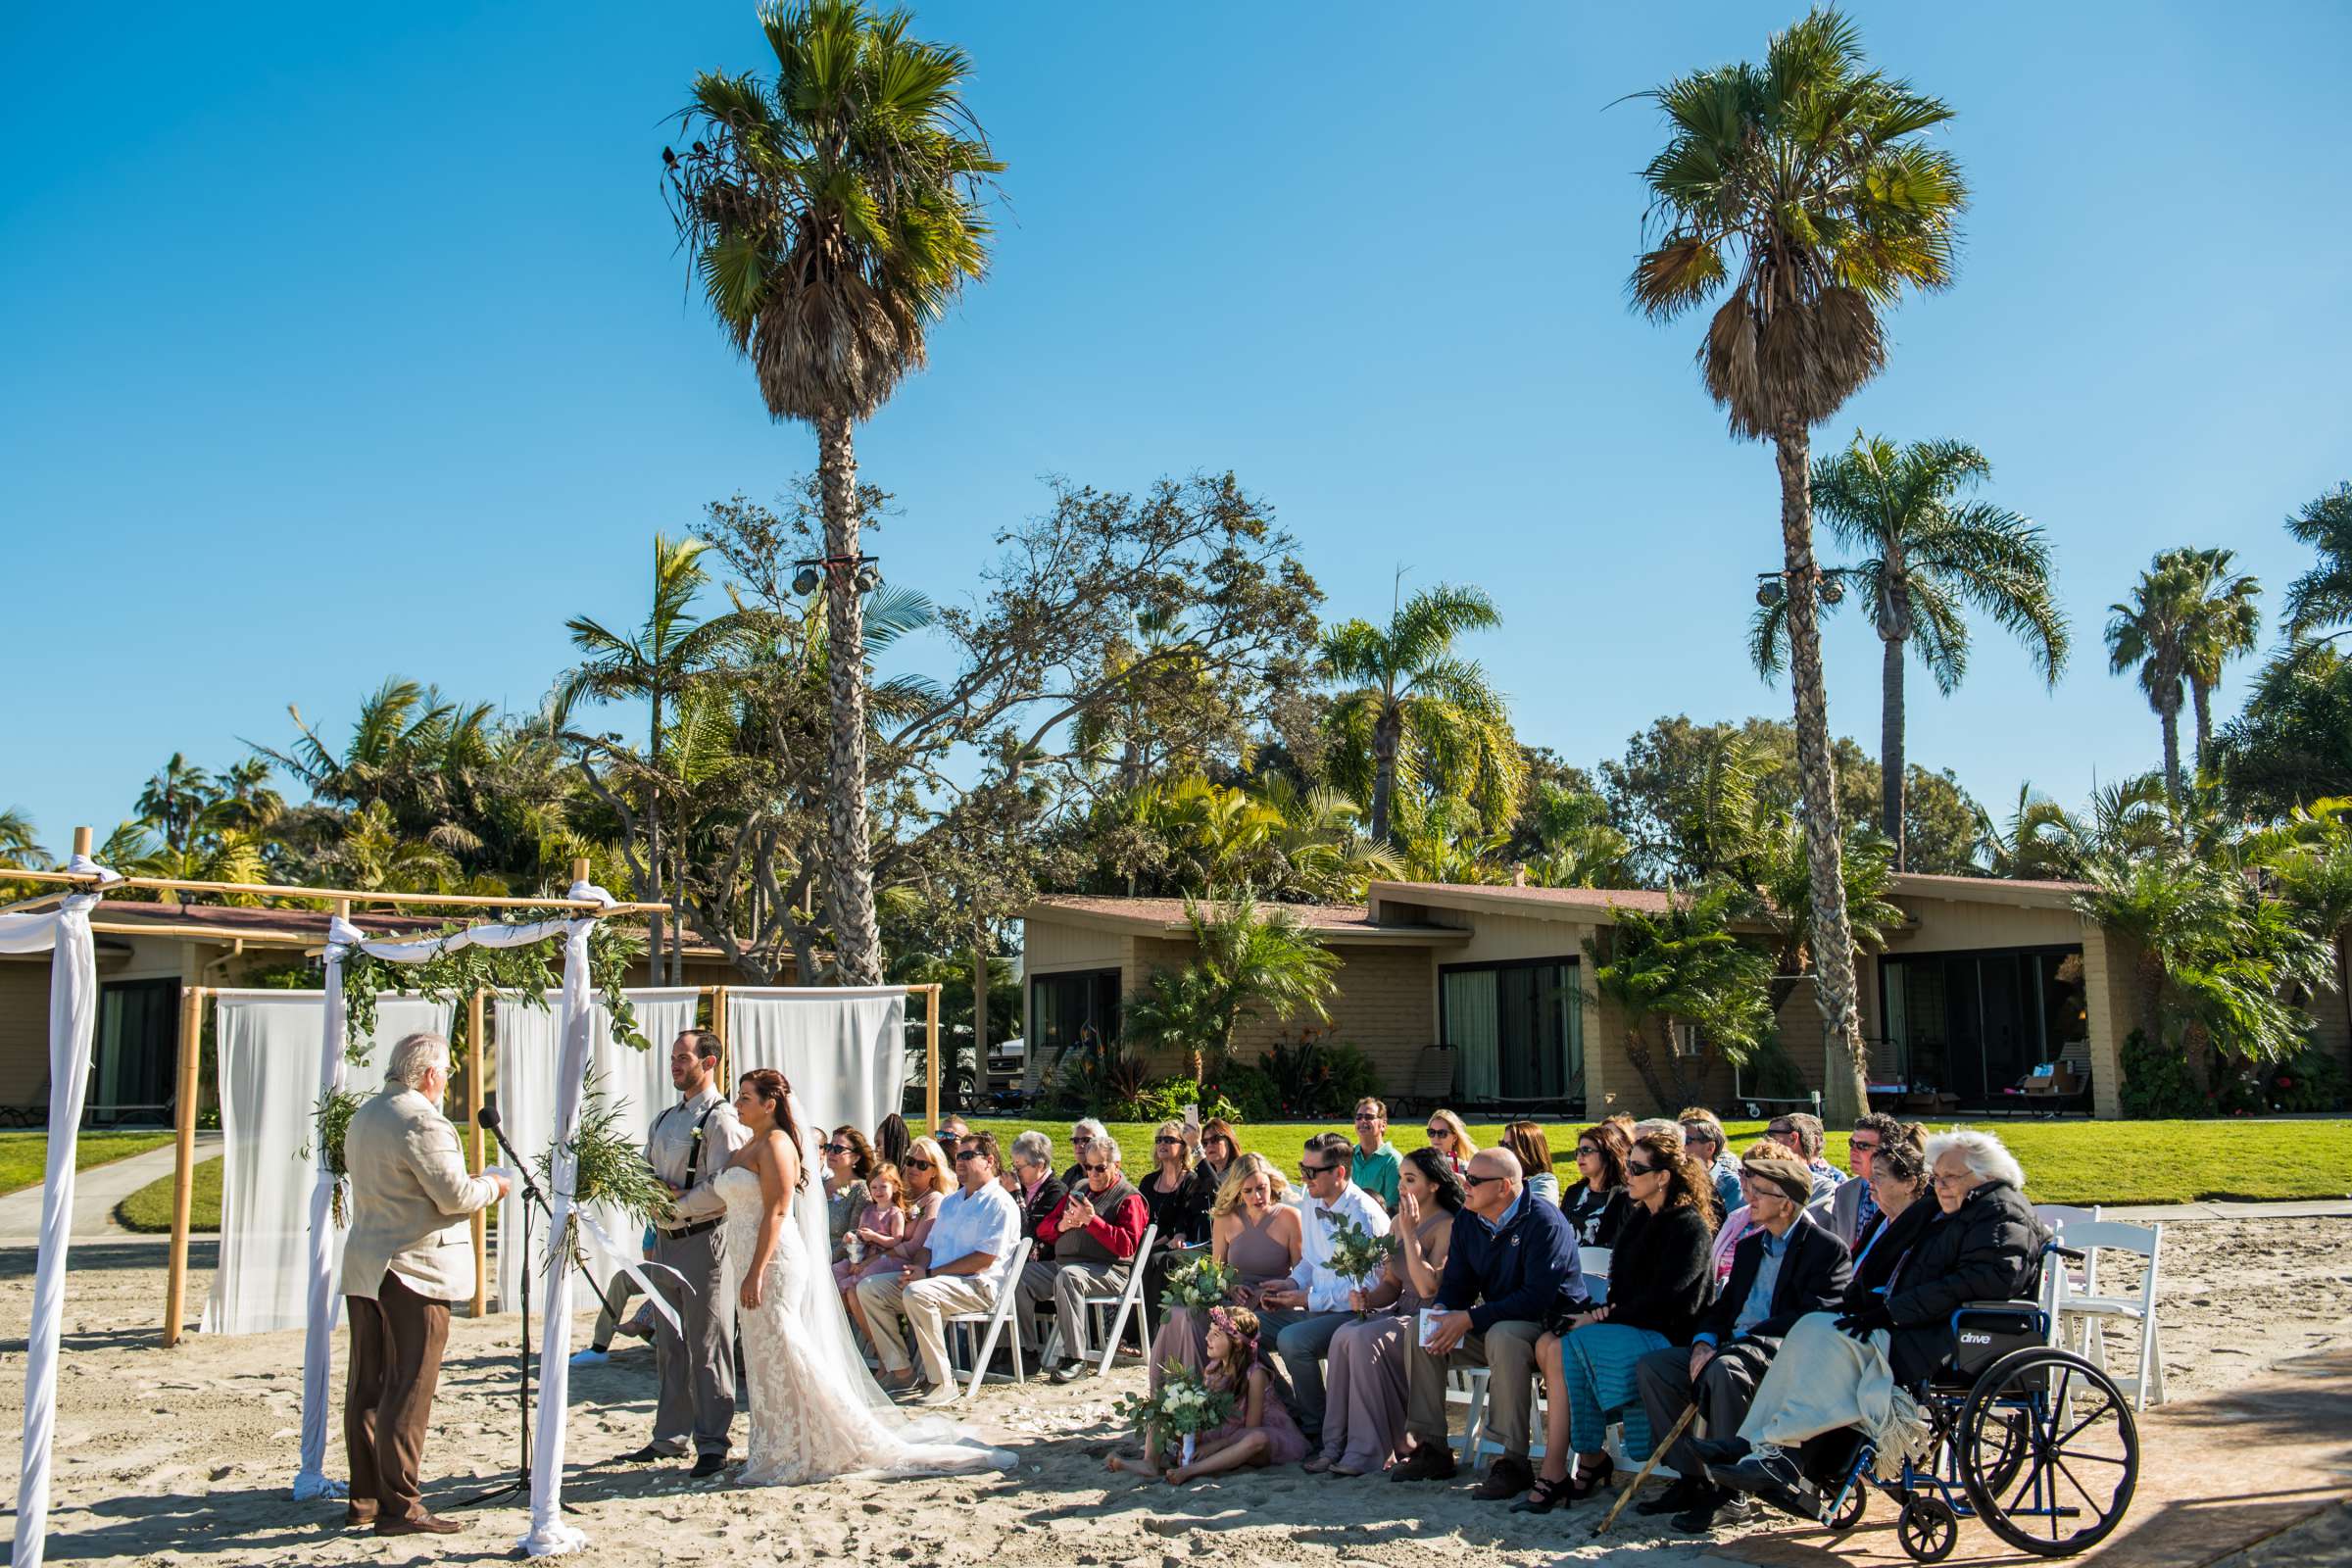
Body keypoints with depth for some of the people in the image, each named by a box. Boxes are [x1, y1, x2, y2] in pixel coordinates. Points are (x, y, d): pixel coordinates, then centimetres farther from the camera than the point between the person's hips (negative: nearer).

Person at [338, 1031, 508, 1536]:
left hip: (362, 1266, 9)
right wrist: (492, 1185, 1)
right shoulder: (421, 1121, -16)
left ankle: (364, 1498, 21)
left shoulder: (363, 1116, 14)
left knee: (366, 1386, 13)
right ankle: (399, 1506, -2)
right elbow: (455, 1195, -19)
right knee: (408, 1391, -4)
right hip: (414, 1269, -9)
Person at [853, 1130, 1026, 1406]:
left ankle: (942, 1382, -28)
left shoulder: (1000, 1203, -6)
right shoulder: (950, 1201, 23)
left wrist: (928, 1273, -16)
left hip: (977, 1286, -9)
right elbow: (929, 1246, 22)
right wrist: (914, 1271, -3)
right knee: (869, 1288, -3)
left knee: (918, 1293, -36)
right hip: (935, 1279, 9)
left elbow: (984, 1259, -16)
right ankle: (900, 1371, -3)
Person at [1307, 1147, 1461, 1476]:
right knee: (1344, 1335, -22)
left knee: (1365, 1338, -30)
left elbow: (1428, 1288, -20)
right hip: (1401, 1312, 7)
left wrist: (1409, 1233, -18)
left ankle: (1368, 1451, -23)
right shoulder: (1399, 1222, 14)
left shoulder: (1447, 1226, -11)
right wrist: (1367, 1298, -3)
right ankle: (1337, 1445, -19)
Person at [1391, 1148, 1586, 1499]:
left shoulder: (1543, 1222, -21)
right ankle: (1431, 1449, -3)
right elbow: (1457, 1282, 8)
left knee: (1503, 1336, -38)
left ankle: (1514, 1462, -31)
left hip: (1549, 1324, -8)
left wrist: (1469, 1319, -30)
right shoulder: (1467, 1221, 3)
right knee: (1421, 1333, -8)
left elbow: (1537, 1297, -28)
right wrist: (1441, 1310, -17)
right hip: (1494, 1324, 8)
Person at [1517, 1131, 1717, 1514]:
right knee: (1547, 1344, -16)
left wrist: (1603, 1319, -16)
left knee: (1566, 1348, -26)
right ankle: (1592, 1459, -10)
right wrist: (1603, 1311, -2)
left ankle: (1554, 1474, -19)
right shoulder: (1640, 1218, 16)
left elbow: (1662, 1300, -18)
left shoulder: (1689, 1226, -10)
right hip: (1629, 1326, 8)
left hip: (1665, 1335, -8)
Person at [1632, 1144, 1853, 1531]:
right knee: (1651, 1366, -10)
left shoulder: (1826, 1248, -3)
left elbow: (1813, 1319, -15)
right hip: (1731, 1348, 8)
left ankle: (1732, 1494, -27)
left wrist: (1745, 1340, -19)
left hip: (1782, 1353, -8)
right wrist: (1704, 1342, -2)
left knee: (1724, 1369, -38)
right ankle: (1692, 1480, -6)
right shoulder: (1749, 1246, 23)